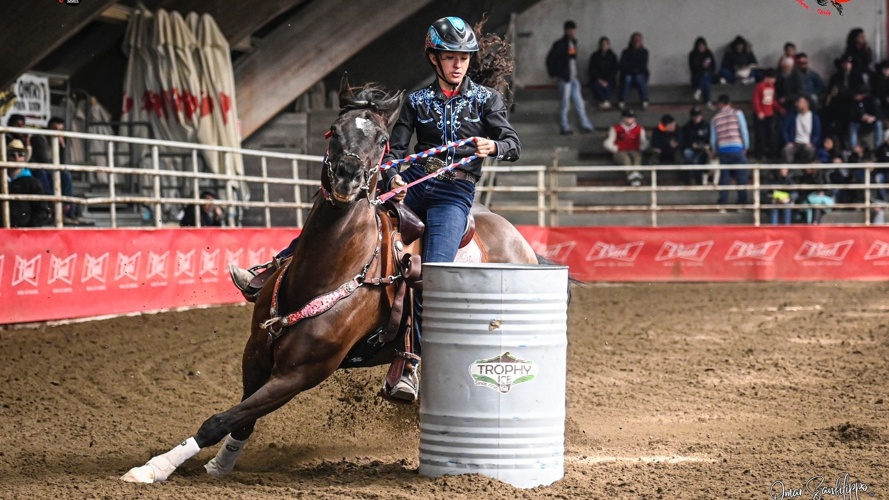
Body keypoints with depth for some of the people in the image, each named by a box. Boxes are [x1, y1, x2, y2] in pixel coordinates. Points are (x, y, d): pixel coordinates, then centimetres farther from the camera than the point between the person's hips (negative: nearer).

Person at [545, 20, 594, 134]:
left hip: (573, 77, 7)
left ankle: (586, 125, 10)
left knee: (579, 102, 8)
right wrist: (554, 74, -10)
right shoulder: (560, 44, -12)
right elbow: (550, 59, -12)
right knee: (565, 103, -1)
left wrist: (575, 72, 15)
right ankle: (564, 127, 6)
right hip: (564, 78, -7)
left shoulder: (574, 42, 11)